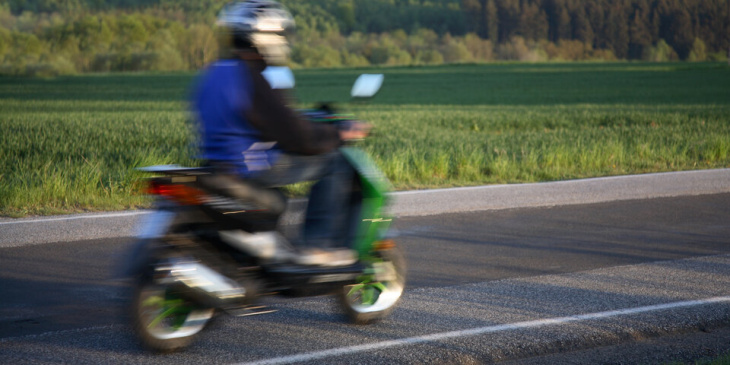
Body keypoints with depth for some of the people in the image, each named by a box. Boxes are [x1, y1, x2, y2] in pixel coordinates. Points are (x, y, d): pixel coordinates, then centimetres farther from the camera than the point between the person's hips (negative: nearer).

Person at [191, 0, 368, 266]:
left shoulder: (212, 74, 10)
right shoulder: (251, 81, -20)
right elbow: (296, 137, -19)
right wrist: (340, 135, -5)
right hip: (253, 169, -10)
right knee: (335, 163, -3)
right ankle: (320, 245, -3)